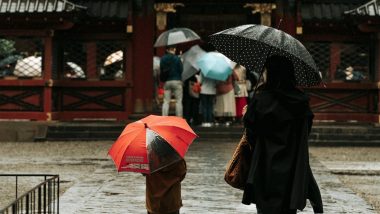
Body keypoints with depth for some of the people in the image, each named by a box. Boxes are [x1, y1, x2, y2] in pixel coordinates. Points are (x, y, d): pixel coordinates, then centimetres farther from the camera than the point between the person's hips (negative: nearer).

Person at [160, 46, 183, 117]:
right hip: (177, 81, -4)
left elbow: (161, 69, 6)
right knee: (178, 101, 1)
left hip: (167, 82, 4)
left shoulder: (163, 59, 3)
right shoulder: (177, 58, -9)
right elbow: (181, 70, -6)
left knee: (166, 101, 6)